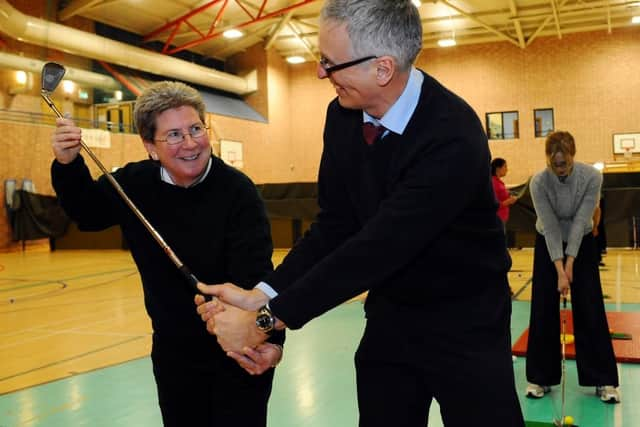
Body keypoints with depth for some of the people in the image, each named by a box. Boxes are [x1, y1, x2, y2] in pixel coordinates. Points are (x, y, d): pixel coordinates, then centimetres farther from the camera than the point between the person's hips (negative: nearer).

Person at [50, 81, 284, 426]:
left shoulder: (237, 191, -22)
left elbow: (254, 275, -30)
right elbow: (88, 213, 12)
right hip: (173, 352, 5)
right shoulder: (135, 183, -7)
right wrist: (68, 165, -7)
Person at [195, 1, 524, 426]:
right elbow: (334, 226, -2)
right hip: (390, 315, 6)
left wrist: (266, 320, -26)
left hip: (464, 323, -5)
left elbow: (377, 248, -31)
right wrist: (262, 295, -14)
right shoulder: (343, 115, -7)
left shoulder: (454, 136, -28)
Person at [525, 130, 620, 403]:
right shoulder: (538, 182, -24)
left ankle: (603, 379, 8)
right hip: (547, 243, 0)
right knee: (543, 310, -2)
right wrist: (560, 271, -28)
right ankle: (540, 377, 9)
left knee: (590, 310, -3)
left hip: (582, 243, 0)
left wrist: (569, 264, -24)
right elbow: (550, 228, -24)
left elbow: (580, 221, -23)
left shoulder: (592, 177, -23)